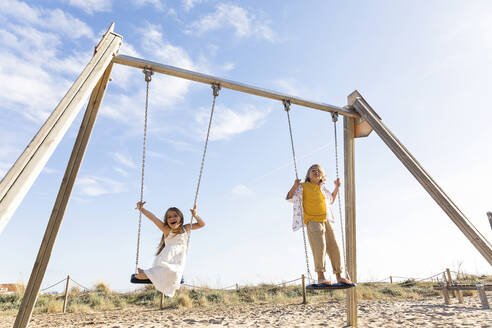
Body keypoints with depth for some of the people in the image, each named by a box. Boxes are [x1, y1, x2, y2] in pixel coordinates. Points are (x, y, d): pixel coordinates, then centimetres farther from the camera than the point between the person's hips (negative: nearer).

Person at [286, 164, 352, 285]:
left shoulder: (323, 188, 19)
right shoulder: (303, 187, 5)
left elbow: (331, 200, 37)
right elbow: (289, 198, -1)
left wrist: (337, 187, 27)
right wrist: (295, 186, -16)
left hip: (326, 221, 5)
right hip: (312, 221, -5)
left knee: (334, 248, 3)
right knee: (320, 246, -22)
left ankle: (339, 276, 13)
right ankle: (320, 276, -19)